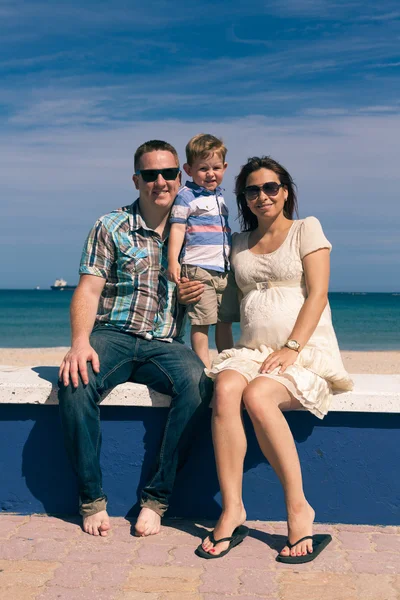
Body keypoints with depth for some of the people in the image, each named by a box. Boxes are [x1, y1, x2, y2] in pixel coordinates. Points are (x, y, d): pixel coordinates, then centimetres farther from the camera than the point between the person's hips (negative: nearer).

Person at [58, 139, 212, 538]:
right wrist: (80, 342, -18)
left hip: (164, 344, 1)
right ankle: (92, 498, -13)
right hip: (112, 335, -1)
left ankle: (156, 498, -18)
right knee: (75, 382, -32)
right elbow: (88, 290, -1)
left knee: (197, 383, -31)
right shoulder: (111, 228, 7)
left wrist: (188, 294, -2)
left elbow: (205, 289, 24)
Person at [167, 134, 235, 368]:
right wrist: (173, 261, -20)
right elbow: (177, 228, -10)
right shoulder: (186, 196, -3)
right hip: (198, 269, -7)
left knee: (226, 320, 12)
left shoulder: (220, 196, 18)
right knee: (201, 321, -5)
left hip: (224, 269, 7)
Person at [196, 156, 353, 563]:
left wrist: (291, 348, -16)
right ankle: (232, 510, -27)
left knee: (256, 396, -33)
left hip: (305, 350, -4)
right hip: (252, 348, 4)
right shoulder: (239, 244, 20)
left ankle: (299, 509, -20)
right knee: (225, 388, -30)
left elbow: (317, 294, -5)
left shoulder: (306, 229, 6)